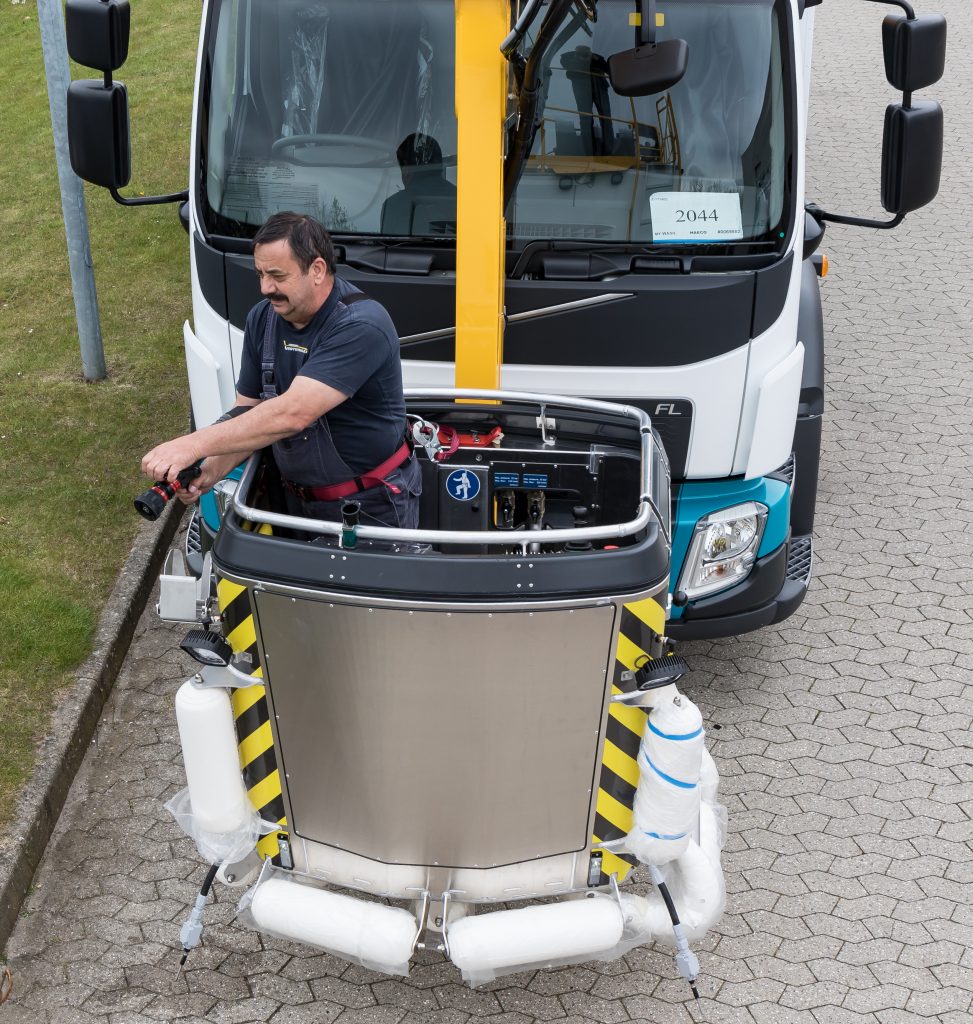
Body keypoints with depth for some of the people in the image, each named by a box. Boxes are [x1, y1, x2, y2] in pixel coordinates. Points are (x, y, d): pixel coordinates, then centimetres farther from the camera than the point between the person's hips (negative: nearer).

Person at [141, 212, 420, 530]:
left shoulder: (360, 326, -27)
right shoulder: (262, 319, -2)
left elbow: (291, 414, -35)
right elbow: (246, 411, 2)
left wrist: (193, 445, -36)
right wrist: (211, 470, -18)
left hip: (372, 506, -6)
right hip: (299, 502, 7)